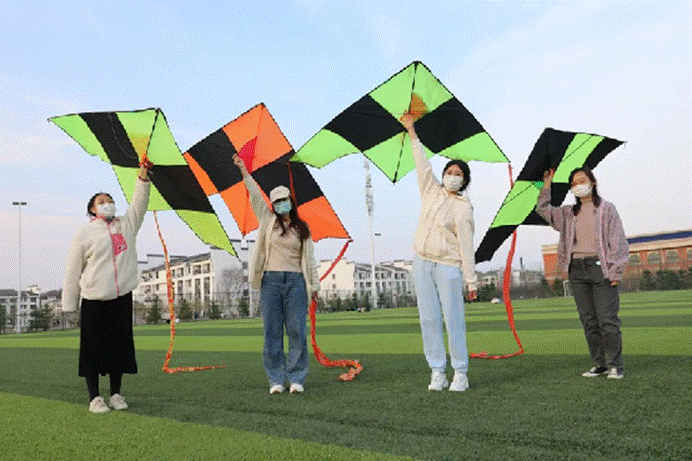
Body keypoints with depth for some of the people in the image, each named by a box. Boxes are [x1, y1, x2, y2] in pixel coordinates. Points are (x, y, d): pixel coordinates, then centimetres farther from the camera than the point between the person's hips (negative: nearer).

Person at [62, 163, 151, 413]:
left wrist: (143, 176, -13)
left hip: (122, 298, 3)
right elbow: (73, 270, 1)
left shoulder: (126, 225, 11)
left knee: (120, 345, 7)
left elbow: (139, 202, 1)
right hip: (94, 300, -3)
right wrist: (69, 304, -1)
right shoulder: (84, 233, 1)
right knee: (93, 348, 1)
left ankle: (116, 394, 19)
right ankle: (94, 397, 12)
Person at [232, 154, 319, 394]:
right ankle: (276, 380, 8)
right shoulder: (268, 221, 12)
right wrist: (244, 171, -4)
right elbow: (255, 197, 3)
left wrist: (314, 285, 7)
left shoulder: (302, 229, 13)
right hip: (270, 280, 0)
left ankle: (296, 379, 4)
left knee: (297, 331, -4)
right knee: (272, 332, 0)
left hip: (295, 282, 0)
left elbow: (309, 259, 12)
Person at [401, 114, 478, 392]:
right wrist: (412, 133, 22)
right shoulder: (431, 192, 11)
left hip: (448, 267, -5)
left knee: (453, 320, -4)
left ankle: (460, 374, 5)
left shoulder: (463, 208, -4)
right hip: (422, 263, 5)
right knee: (429, 319, 4)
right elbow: (422, 165, 18)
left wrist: (471, 280, -10)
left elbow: (466, 246, -8)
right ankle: (437, 373, 10)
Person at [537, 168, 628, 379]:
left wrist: (615, 272, -8)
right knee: (588, 320, 7)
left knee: (607, 319, -6)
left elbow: (617, 242, -1)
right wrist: (546, 187, 3)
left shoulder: (606, 209, 3)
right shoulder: (569, 213, 16)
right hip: (576, 269, 5)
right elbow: (544, 210, 14)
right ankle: (599, 364, 15)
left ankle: (615, 365, 3)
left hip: (599, 267, -4)